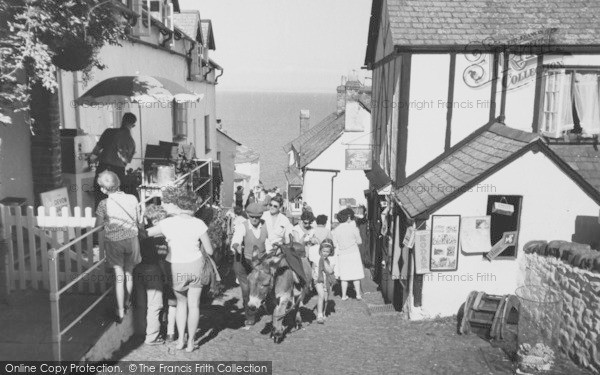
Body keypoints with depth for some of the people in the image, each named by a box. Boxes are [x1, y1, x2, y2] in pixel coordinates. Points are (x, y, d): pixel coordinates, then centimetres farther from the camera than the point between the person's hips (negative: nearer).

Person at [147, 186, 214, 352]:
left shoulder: (167, 223, -12)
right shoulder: (198, 224, -11)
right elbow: (209, 251, -7)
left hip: (176, 268, 0)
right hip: (195, 265, 0)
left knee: (181, 303, 22)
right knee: (193, 305, 14)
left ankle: (180, 340, 22)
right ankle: (190, 342, 21)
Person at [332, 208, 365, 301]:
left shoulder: (336, 230, -4)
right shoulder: (353, 228, -10)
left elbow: (335, 244, 1)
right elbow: (359, 241, -3)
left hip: (342, 255, 2)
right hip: (353, 254, -2)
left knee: (344, 276, 11)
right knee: (356, 275, 10)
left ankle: (344, 295, 14)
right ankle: (358, 294, 16)